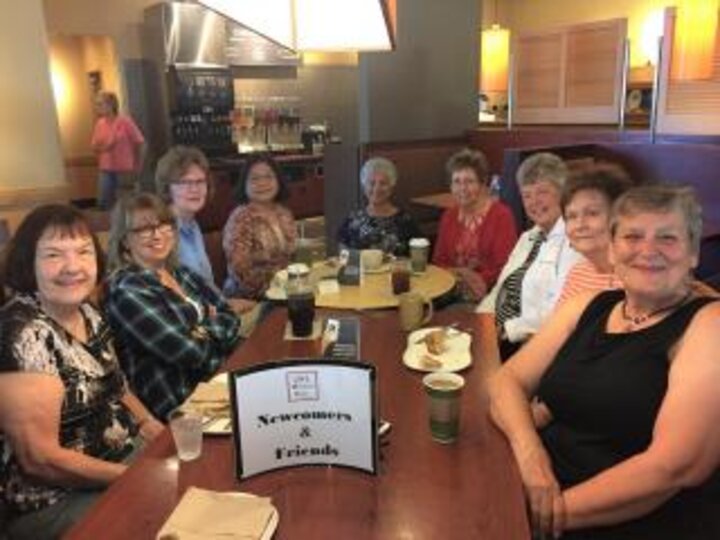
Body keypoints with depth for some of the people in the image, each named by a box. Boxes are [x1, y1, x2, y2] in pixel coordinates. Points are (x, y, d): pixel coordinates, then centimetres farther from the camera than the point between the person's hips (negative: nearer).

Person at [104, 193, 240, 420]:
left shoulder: (181, 274, 10)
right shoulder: (126, 291, -14)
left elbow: (230, 318, 6)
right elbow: (190, 353, -19)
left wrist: (205, 332, -13)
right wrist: (214, 327, -1)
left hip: (217, 378, 7)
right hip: (180, 405, -7)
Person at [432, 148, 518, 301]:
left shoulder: (501, 215, -6)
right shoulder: (449, 216, 12)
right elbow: (439, 261, 12)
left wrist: (480, 280, -23)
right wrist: (454, 274, -8)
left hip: (490, 293, -5)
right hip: (453, 292, 5)